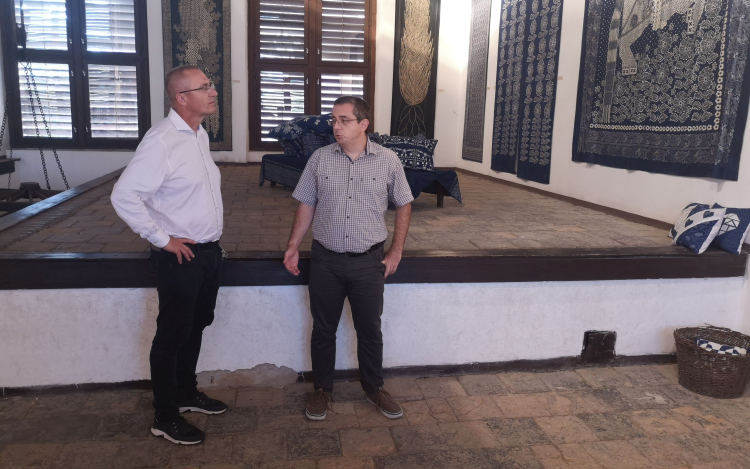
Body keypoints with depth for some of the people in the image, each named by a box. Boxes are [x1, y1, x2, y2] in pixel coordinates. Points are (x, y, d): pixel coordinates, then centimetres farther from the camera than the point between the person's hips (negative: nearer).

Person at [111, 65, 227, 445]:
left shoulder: (200, 135, 8)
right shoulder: (161, 141, -20)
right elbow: (124, 196, -23)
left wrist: (211, 241, 15)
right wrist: (163, 240, -18)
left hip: (209, 251, 8)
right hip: (180, 256, -8)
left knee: (195, 328, 20)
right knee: (172, 335, 5)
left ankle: (186, 394, 40)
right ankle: (165, 418, 22)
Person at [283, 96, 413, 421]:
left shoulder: (388, 160, -4)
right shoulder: (320, 158, -1)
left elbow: (404, 205, 5)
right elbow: (306, 205, 5)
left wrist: (396, 251, 1)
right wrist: (293, 246, -1)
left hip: (368, 262, -1)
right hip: (325, 261, 1)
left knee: (369, 330, 12)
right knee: (323, 329, 12)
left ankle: (374, 388, 34)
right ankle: (323, 389, 32)